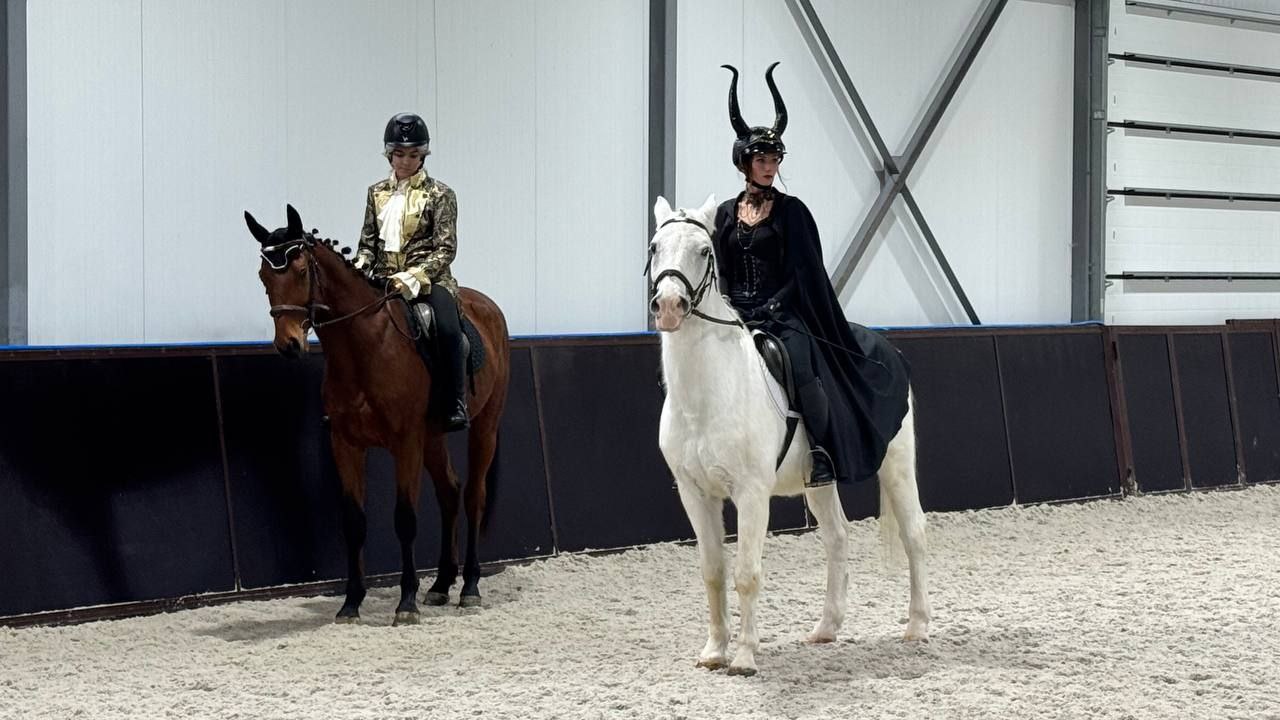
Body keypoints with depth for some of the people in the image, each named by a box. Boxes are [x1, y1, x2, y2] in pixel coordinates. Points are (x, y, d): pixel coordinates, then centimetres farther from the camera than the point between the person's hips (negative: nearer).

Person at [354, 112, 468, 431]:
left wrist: (411, 278, -19)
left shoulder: (439, 195, 0)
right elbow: (368, 242, 16)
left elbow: (445, 249, -7)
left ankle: (456, 404, -22)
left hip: (428, 278, -5)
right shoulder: (377, 193, 13)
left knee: (448, 329, -33)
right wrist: (358, 270, -5)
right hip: (383, 279, 5)